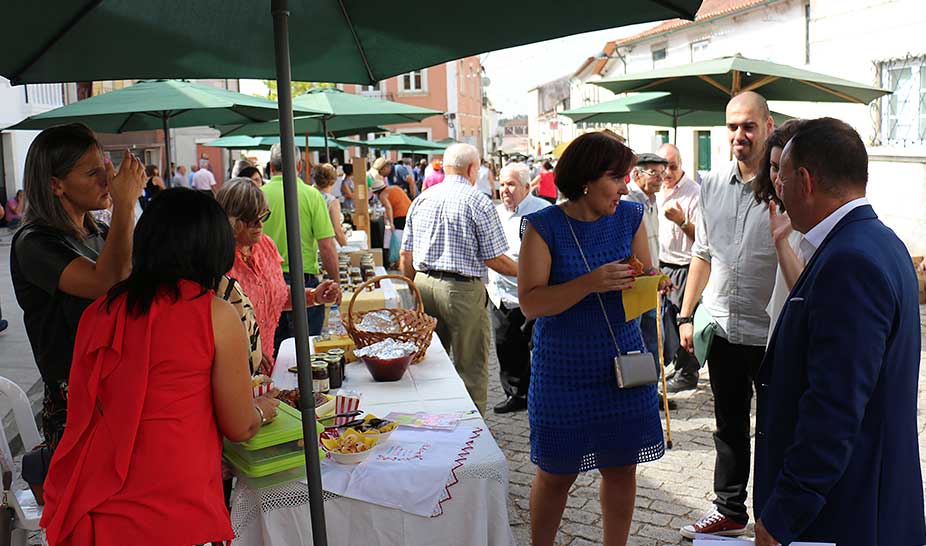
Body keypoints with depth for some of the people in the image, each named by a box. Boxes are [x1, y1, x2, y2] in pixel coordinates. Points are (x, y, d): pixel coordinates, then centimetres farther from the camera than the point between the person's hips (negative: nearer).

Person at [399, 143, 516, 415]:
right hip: (462, 290, -6)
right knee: (471, 369, 5)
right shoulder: (479, 202, -9)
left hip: (423, 283, 6)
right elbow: (495, 260, -10)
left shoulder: (422, 199, 8)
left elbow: (405, 256, 10)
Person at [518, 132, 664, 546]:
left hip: (622, 367, 4)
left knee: (621, 467, 13)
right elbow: (530, 303, -16)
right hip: (564, 370, -3)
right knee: (556, 475, 9)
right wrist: (591, 283, -28)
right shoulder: (544, 227, -11)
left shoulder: (630, 217, 1)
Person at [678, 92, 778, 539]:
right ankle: (729, 511, 34)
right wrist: (686, 315, 12)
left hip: (771, 333, -5)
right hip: (721, 326, 5)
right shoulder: (713, 184, 6)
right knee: (728, 425, 17)